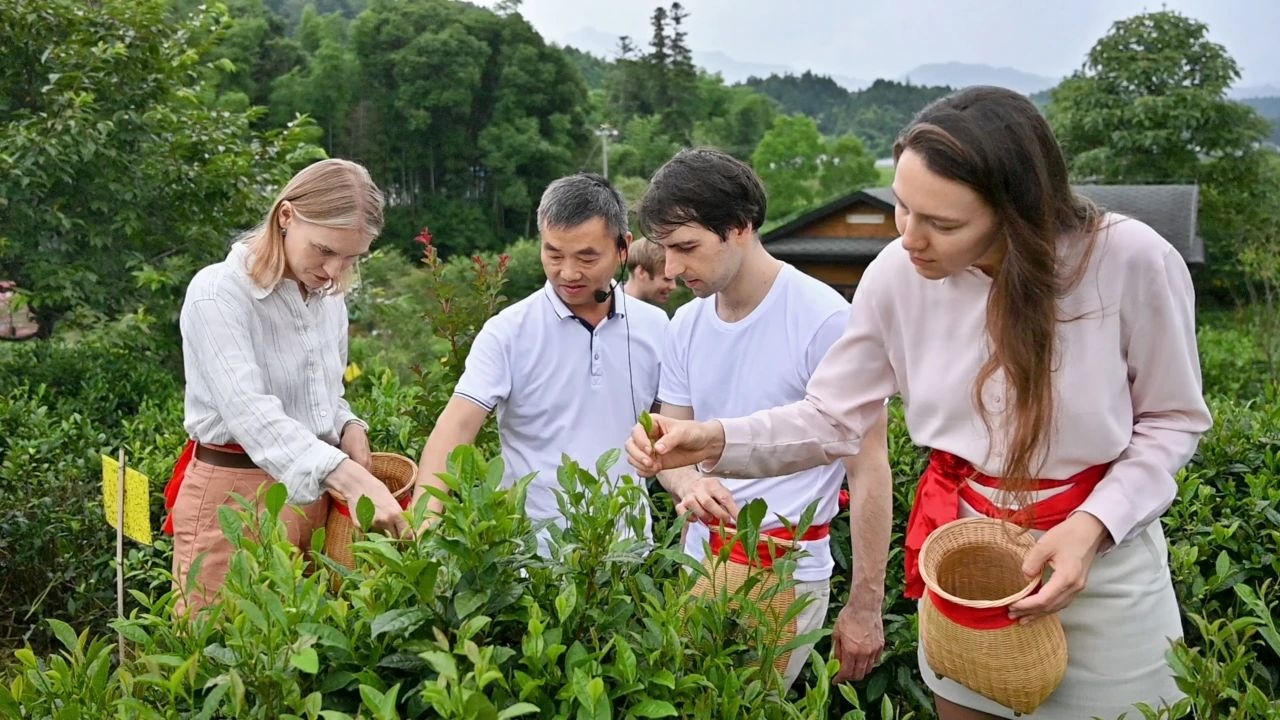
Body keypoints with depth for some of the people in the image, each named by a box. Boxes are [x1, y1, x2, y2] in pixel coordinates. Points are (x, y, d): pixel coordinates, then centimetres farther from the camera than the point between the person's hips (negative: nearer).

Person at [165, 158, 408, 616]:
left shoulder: (329, 296, 6)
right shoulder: (218, 293, -16)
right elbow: (252, 413, -29)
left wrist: (349, 429, -3)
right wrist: (351, 477, -42)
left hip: (314, 490, 6)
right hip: (234, 495, -6)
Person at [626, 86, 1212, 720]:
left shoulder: (1134, 262, -21)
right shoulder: (898, 274, -14)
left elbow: (1171, 421, -7)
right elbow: (833, 417, -6)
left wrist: (1094, 524, -22)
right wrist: (716, 442, -22)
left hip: (1104, 559, -2)